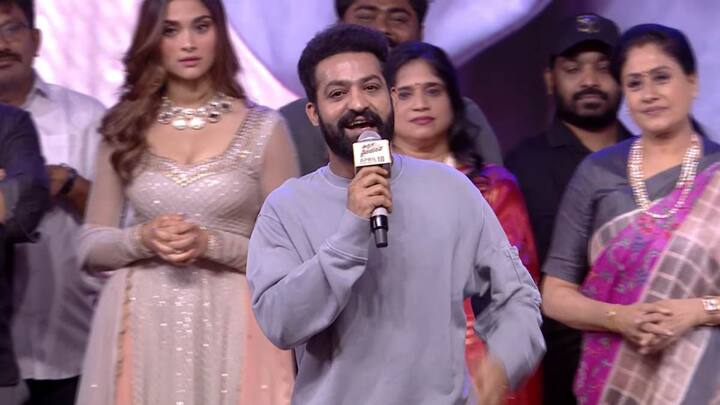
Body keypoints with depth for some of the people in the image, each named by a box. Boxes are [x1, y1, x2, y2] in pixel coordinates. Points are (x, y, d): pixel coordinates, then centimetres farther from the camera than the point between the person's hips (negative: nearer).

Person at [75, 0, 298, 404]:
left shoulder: (264, 128, -1)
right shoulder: (125, 128, 6)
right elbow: (92, 246, 8)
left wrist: (211, 244, -14)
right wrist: (142, 239, -11)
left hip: (230, 328, -2)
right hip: (142, 328, 2)